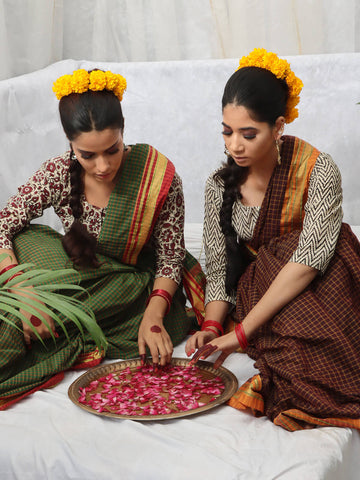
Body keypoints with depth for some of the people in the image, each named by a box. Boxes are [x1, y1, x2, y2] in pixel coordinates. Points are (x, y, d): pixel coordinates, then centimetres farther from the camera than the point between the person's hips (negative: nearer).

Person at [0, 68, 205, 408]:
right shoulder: (58, 175, -14)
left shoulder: (159, 177, -19)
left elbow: (170, 257, -12)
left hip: (141, 290, 1)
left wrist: (154, 315, -27)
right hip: (80, 278, 0)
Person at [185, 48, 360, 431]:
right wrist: (212, 326, -21)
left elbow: (309, 258, -26)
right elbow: (218, 268, -1)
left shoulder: (317, 171, -16)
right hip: (257, 287, 1)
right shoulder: (220, 186, -3)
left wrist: (241, 331, -30)